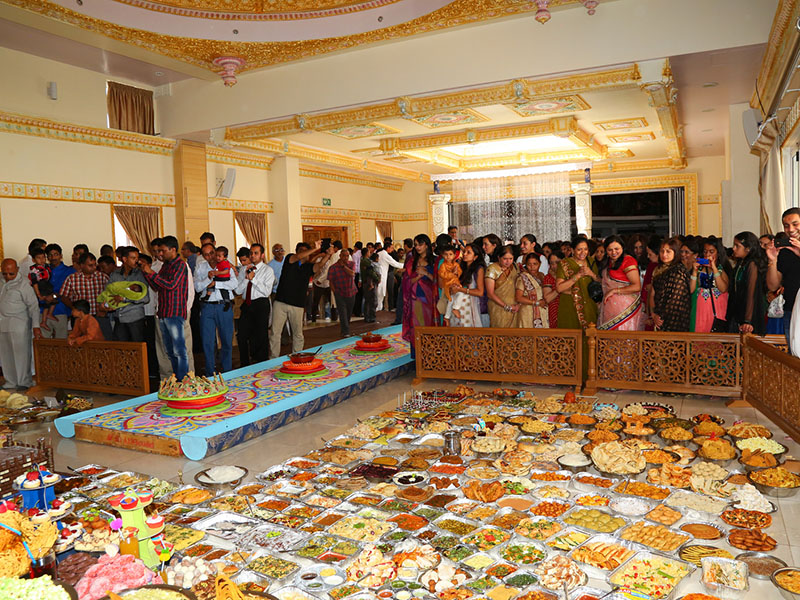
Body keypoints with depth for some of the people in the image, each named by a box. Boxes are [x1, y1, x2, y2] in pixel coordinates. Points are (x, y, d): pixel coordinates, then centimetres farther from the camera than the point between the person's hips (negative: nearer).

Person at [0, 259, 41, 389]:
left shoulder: (23, 284, -7)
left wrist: (36, 326, -15)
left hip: (19, 325, -6)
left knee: (21, 354, -2)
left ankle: (24, 382, 6)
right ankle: (11, 381, 20)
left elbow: (33, 305, -9)